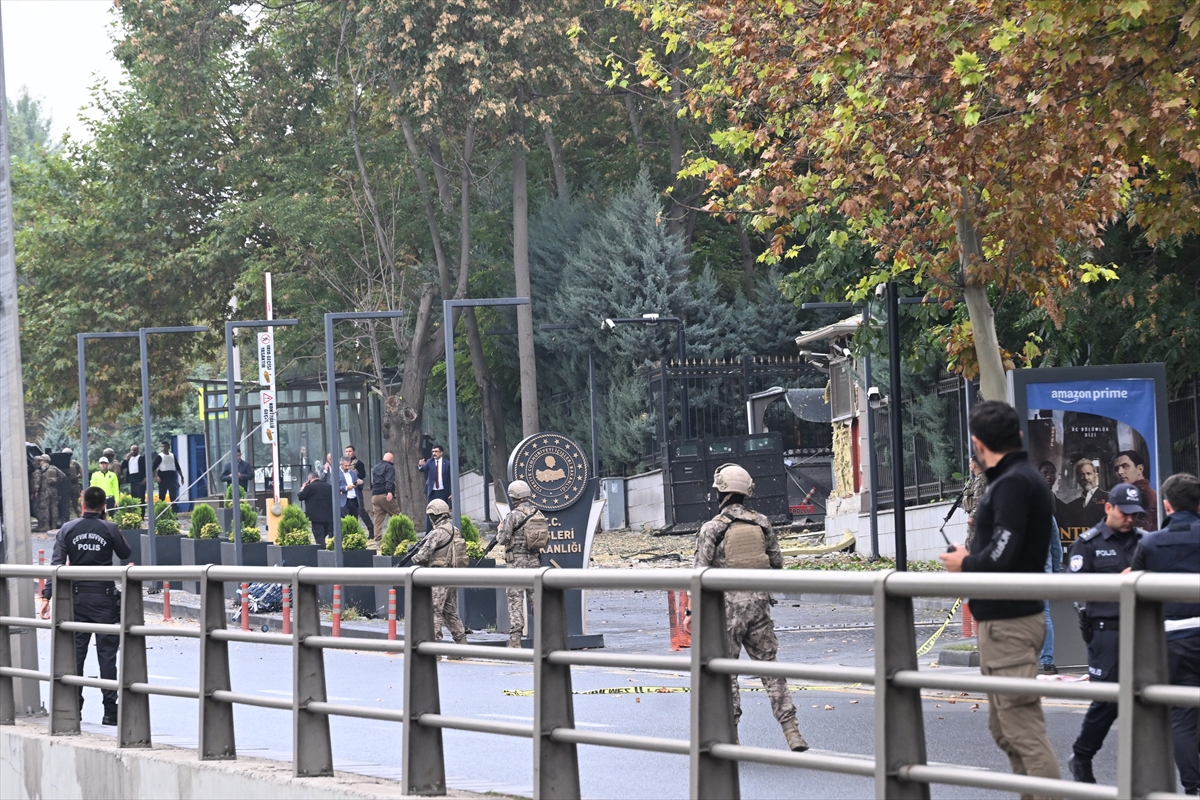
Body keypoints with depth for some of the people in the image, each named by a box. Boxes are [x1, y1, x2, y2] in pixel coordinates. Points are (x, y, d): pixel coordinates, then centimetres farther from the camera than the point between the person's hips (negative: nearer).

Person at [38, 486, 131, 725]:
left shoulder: (68, 529, -1)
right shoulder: (109, 529, -6)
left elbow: (57, 564, -7)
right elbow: (124, 553, 10)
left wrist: (47, 597, -8)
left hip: (77, 597, 2)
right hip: (104, 596, -2)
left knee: (75, 652, 8)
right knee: (107, 653, 1)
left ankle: (74, 708, 9)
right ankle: (110, 710, -1)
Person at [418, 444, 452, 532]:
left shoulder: (447, 463, 0)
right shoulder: (429, 462, 5)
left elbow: (451, 478, 0)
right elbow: (423, 469, -13)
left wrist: (451, 493, -5)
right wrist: (420, 465, -37)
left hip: (442, 492, -1)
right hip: (432, 492, 1)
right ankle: (428, 533, -1)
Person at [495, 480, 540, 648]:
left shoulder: (513, 516, -12)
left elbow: (503, 539, -14)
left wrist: (500, 530, 7)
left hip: (517, 562, -5)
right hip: (534, 561, 5)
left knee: (515, 601, -4)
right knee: (536, 598, 11)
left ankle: (515, 639, -9)